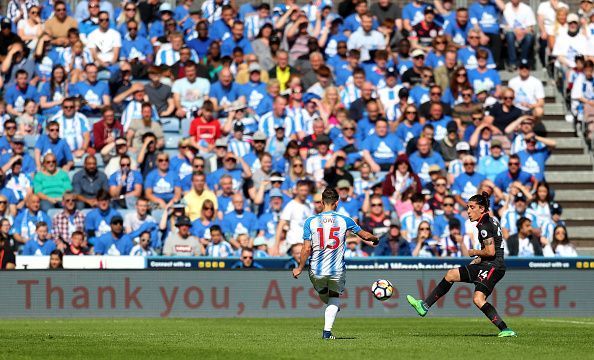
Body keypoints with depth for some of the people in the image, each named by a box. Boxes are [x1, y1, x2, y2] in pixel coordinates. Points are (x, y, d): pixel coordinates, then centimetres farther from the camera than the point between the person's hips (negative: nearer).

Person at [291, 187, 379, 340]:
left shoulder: (310, 222, -7)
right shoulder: (344, 221, -5)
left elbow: (307, 249, -9)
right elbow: (366, 236, 7)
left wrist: (300, 268, 4)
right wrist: (375, 240, 29)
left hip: (316, 270, 1)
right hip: (337, 270, -1)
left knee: (323, 293, 29)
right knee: (334, 297, 19)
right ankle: (327, 330, 4)